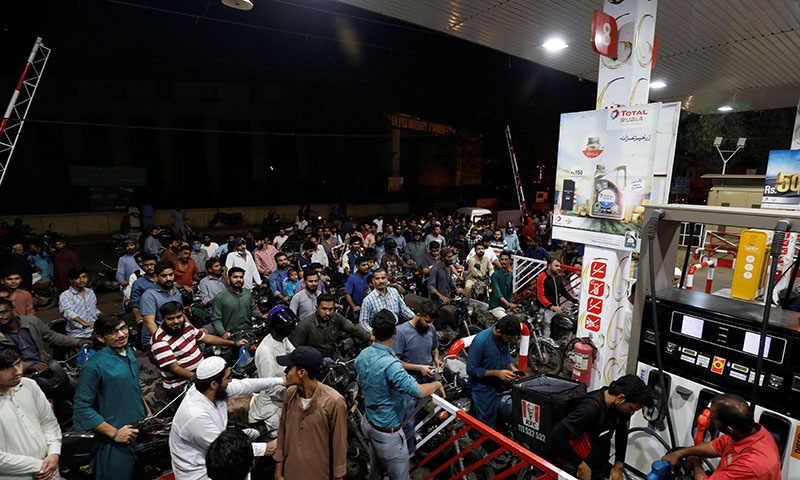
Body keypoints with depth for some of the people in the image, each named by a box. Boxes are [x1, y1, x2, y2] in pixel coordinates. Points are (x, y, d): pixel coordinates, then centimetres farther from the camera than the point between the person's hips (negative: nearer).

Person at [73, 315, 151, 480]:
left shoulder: (128, 351, 2)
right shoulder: (94, 366, -20)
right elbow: (82, 408, -18)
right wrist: (114, 433, -18)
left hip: (141, 429, 7)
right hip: (118, 442, -7)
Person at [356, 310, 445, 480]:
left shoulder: (362, 355, -7)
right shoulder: (390, 363, -35)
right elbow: (417, 391, -39)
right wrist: (437, 384, -19)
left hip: (368, 422, 8)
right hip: (387, 432, -8)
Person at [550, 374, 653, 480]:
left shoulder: (618, 407, -8)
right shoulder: (590, 408, -32)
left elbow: (621, 434, 12)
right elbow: (557, 434, -33)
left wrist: (618, 466, 8)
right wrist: (581, 465, -21)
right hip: (576, 470, -7)